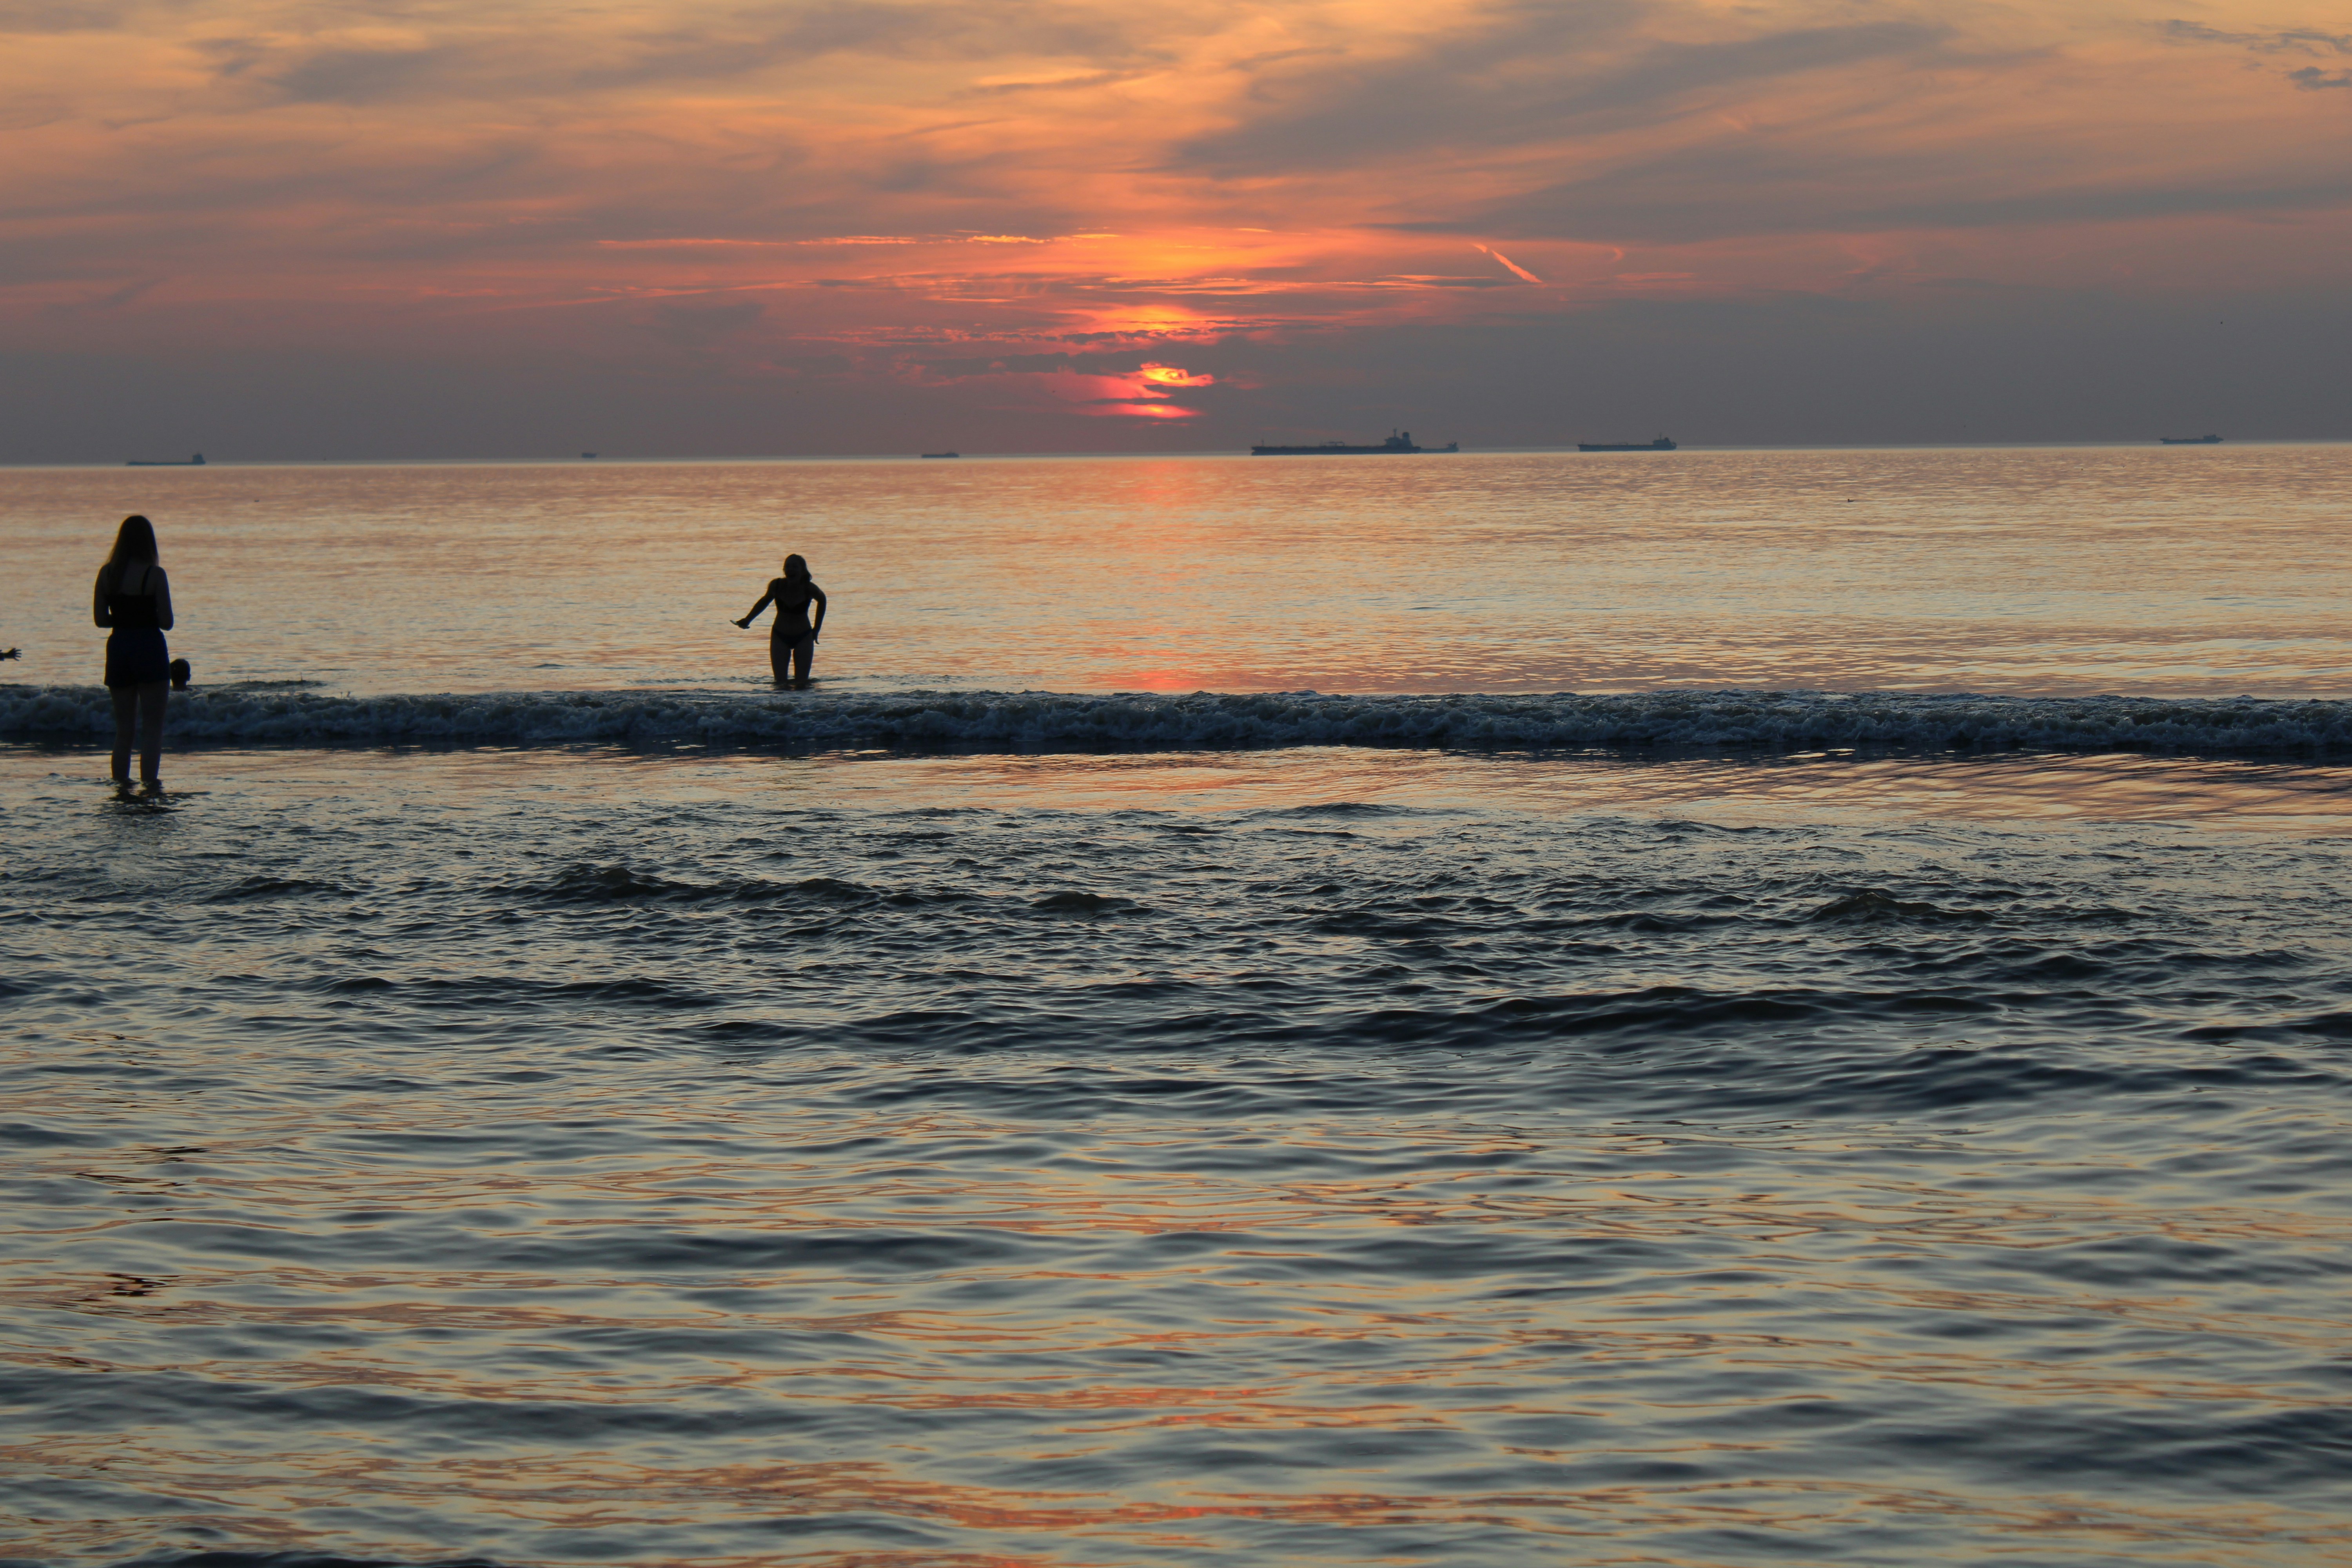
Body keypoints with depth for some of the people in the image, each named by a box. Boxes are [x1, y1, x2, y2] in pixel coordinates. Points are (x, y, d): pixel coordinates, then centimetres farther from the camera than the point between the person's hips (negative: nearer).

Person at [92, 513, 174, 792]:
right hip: (150, 649, -4)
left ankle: (121, 782, 12)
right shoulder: (155, 574, -10)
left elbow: (100, 619, 3)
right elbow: (166, 622, -11)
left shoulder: (106, 573, 1)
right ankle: (150, 782, -10)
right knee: (152, 726, -1)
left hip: (118, 649, 4)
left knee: (122, 727, 13)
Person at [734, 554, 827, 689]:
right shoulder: (777, 585, -17)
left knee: (802, 684, -6)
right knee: (780, 684, -5)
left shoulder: (809, 589, -20)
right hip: (780, 637, 1)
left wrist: (817, 628, 5)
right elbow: (766, 600, 5)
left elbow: (822, 600, 3)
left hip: (803, 638, -1)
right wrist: (748, 620, 0)